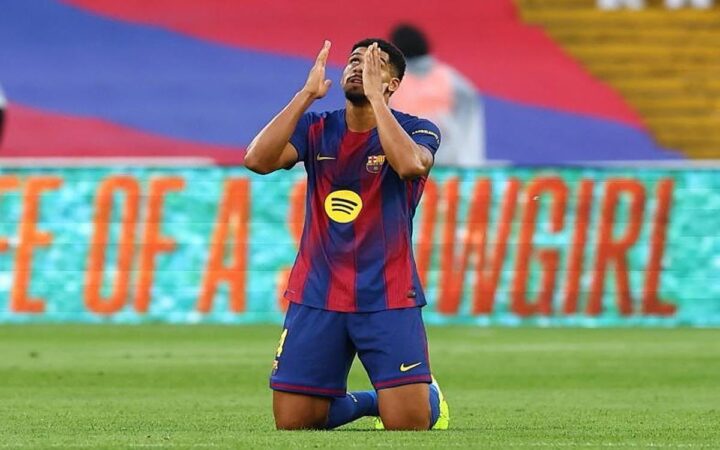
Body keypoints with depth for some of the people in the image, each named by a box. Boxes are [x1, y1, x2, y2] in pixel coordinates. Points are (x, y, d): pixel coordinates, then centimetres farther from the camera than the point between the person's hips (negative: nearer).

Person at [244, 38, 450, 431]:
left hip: (388, 297, -3)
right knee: (292, 423, -2)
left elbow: (411, 164, -28)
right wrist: (307, 94, -15)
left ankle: (429, 397, 23)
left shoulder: (416, 130, -2)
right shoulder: (315, 129, 5)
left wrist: (374, 95, -24)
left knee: (408, 421, -14)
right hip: (316, 295, 3)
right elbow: (257, 160, -13)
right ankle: (368, 403, 27)